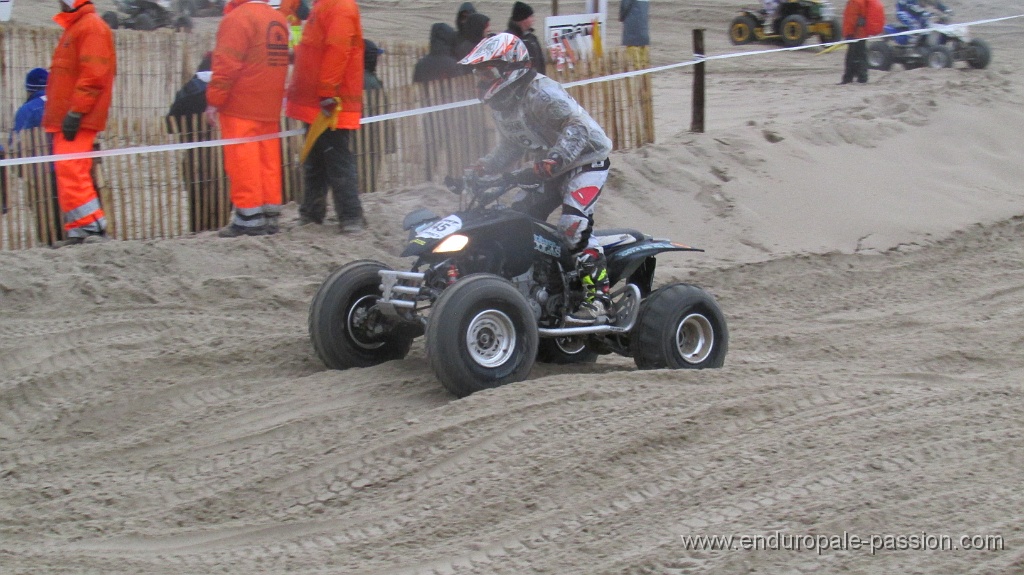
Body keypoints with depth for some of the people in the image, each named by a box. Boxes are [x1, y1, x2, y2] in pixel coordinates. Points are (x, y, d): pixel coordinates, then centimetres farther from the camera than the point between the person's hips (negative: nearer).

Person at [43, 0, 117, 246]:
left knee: (70, 171, -17)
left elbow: (93, 75, -19)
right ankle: (78, 232, 10)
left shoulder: (92, 27, -9)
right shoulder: (72, 27, 22)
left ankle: (92, 228, -18)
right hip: (64, 118, 10)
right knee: (67, 173, 9)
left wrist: (75, 113, -22)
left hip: (77, 121, -10)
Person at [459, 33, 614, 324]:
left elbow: (578, 127, -34)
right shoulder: (502, 104, 7)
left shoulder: (540, 93, -24)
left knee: (574, 223, -26)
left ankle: (597, 297, -24)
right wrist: (480, 170, 2)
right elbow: (509, 147, 19)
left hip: (586, 160, -10)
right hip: (551, 169, 10)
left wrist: (546, 166, -43)